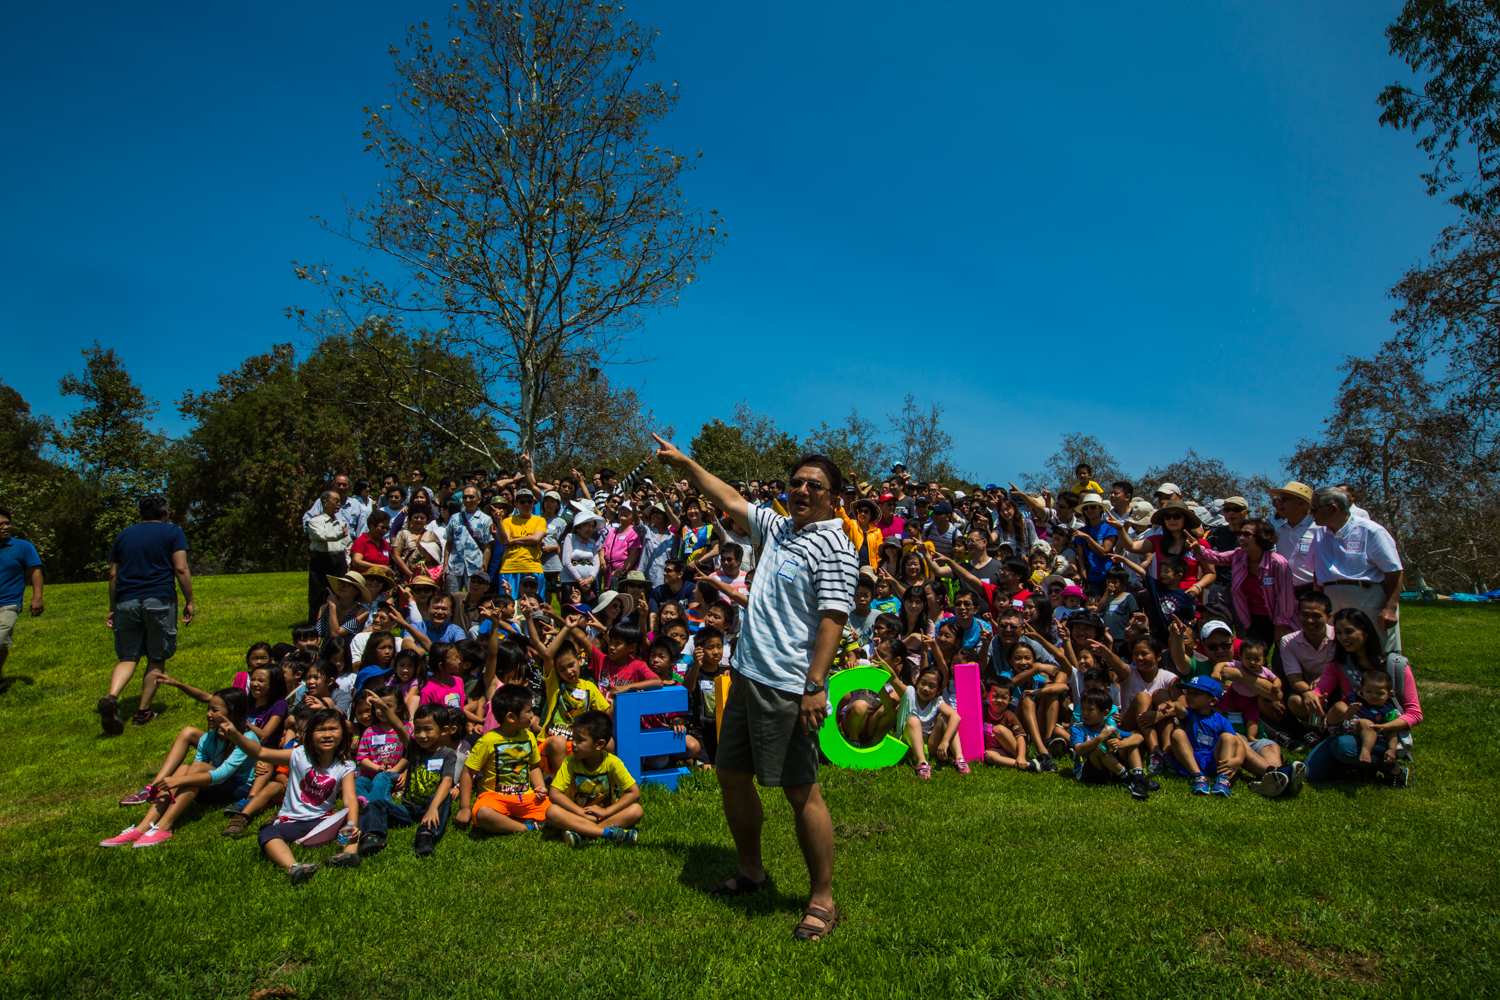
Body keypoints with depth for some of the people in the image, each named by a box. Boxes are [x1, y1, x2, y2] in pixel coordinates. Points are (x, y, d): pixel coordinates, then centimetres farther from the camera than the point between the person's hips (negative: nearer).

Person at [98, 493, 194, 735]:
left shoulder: (124, 535, 17)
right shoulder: (172, 532, 4)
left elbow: (113, 575, 16)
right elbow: (181, 569, -5)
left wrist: (112, 609, 21)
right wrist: (189, 602, 1)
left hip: (126, 602, 4)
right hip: (159, 600, -4)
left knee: (127, 658, 9)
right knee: (157, 658, 7)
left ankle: (112, 697, -18)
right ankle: (143, 711, 7)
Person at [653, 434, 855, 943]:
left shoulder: (834, 547, -11)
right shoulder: (777, 526, 12)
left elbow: (832, 619, -19)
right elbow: (730, 500, 26)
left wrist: (815, 686, -25)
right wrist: (684, 462, 31)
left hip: (788, 687, -9)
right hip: (748, 674, 9)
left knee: (800, 790, -3)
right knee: (731, 773, 17)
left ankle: (822, 900, 13)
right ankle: (751, 870, 36)